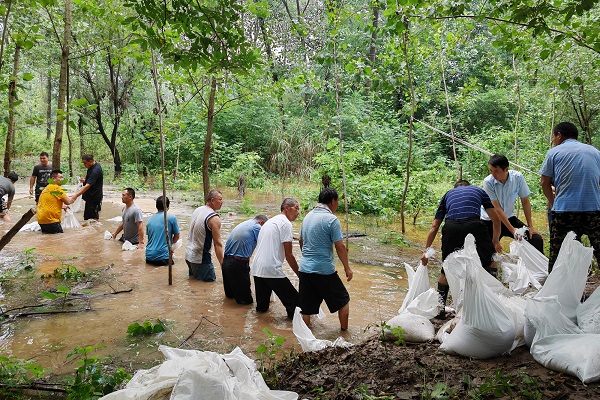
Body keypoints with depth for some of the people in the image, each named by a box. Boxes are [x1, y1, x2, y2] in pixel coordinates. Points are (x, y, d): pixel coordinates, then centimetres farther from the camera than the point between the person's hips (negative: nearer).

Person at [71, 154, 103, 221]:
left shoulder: (95, 171, -25)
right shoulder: (94, 166, 7)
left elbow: (87, 186, -33)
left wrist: (76, 195, -38)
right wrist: (85, 180, 7)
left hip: (94, 197, -10)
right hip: (90, 196, 10)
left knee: (92, 218, -7)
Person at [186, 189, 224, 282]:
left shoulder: (197, 210, 6)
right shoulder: (214, 218, -18)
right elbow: (217, 244, -20)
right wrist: (223, 265, -18)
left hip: (189, 253, 8)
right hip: (200, 258, -8)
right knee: (210, 280, 4)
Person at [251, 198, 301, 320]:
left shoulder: (270, 221, 22)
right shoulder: (285, 223, -5)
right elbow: (289, 255, -9)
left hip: (256, 269, 9)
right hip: (272, 270, -9)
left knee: (262, 306, 22)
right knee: (294, 300, -3)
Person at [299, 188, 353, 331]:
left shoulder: (308, 216, 9)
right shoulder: (331, 219, -12)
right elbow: (340, 247, -13)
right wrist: (347, 268, -3)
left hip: (305, 268, 6)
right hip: (324, 270, -6)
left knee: (306, 308, 12)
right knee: (343, 300, 15)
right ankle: (344, 331, 24)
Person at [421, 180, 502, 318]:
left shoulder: (448, 194, 34)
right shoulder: (479, 190, 33)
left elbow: (434, 226, 28)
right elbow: (496, 219, 26)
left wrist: (426, 251, 31)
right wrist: (495, 241, 39)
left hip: (451, 228, 2)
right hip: (474, 225, -1)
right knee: (488, 265, 19)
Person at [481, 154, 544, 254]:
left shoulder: (518, 177, -13)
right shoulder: (488, 182, -20)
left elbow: (525, 201, -3)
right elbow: (497, 209, -20)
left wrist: (530, 226, -4)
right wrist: (512, 229, -24)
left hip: (509, 218, 3)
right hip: (489, 221, -3)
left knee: (537, 240, -6)